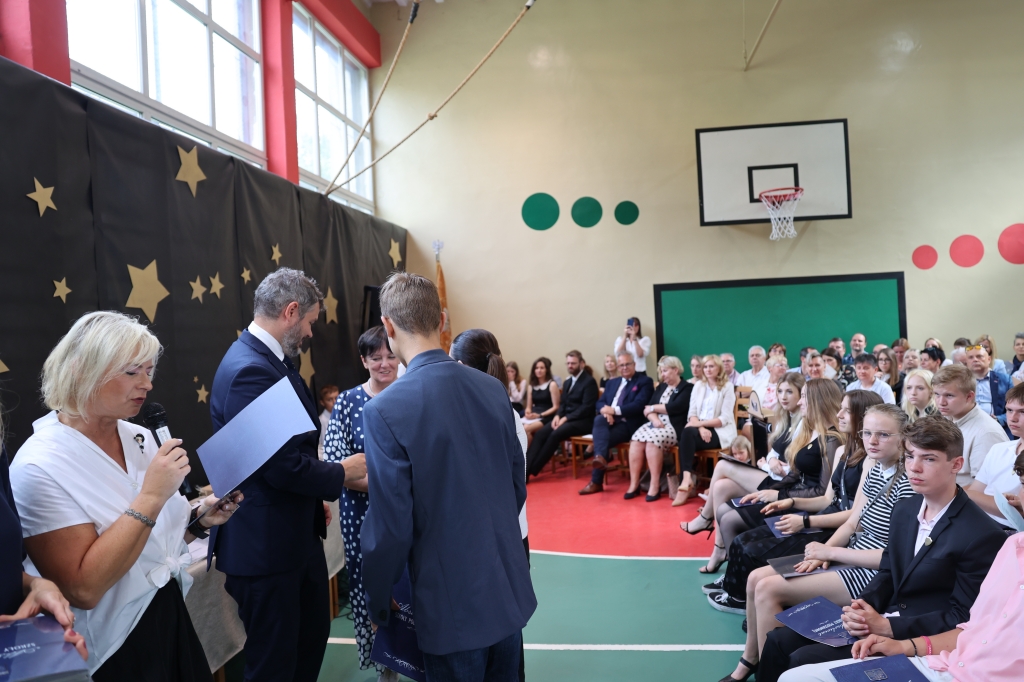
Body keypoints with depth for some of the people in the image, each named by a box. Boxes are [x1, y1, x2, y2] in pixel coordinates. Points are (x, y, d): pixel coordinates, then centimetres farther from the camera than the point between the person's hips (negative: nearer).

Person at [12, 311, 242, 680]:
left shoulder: (140, 439, -1)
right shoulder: (41, 467, -20)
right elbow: (83, 589, -25)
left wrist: (199, 519, -7)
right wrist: (151, 497, -27)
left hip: (171, 622, 6)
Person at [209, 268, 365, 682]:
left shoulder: (271, 360, 7)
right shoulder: (250, 370, -25)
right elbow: (283, 467, -27)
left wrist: (317, 497, 12)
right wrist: (341, 474, -11)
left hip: (297, 534, 10)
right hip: (266, 544, -10)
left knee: (312, 636, 23)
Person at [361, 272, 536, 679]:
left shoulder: (385, 410, -19)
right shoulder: (494, 388, -3)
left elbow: (390, 525, -16)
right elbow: (517, 486, 6)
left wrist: (377, 603, 0)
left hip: (452, 604, -4)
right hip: (511, 588, 5)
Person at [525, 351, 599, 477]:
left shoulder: (589, 381, -6)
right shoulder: (567, 382, 20)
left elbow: (587, 407, -15)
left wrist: (566, 418, -19)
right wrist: (558, 416, -4)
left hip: (582, 421, -7)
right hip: (565, 418, 7)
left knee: (556, 434, -31)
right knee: (540, 433, -18)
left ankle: (532, 469, -26)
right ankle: (525, 467, -28)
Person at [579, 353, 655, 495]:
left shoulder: (645, 381, 4)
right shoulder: (612, 383, 25)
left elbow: (638, 405, -11)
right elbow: (600, 402, 15)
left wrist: (614, 410, -18)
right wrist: (605, 410, -11)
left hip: (628, 424, -5)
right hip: (609, 420, 5)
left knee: (602, 438, -30)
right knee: (599, 419, -32)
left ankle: (596, 482, -29)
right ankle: (600, 457, -49)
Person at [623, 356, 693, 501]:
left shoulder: (687, 388, 1)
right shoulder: (661, 387, 21)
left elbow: (674, 407, -13)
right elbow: (647, 408, 11)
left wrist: (653, 408, -2)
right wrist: (654, 418, -10)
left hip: (674, 427, -6)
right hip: (656, 424, 6)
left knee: (652, 439, -34)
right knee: (636, 439, -24)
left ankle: (655, 485, -25)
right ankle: (634, 484, -21)